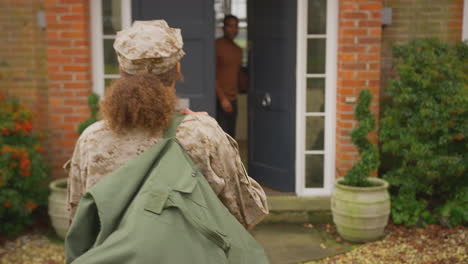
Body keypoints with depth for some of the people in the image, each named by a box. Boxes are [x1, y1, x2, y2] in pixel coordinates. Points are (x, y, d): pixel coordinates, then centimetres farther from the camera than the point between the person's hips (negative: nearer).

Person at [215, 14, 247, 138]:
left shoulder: (238, 50, 15)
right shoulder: (217, 45, -8)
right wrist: (222, 98, -17)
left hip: (233, 99, 8)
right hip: (219, 100, -8)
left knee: (231, 137, 10)